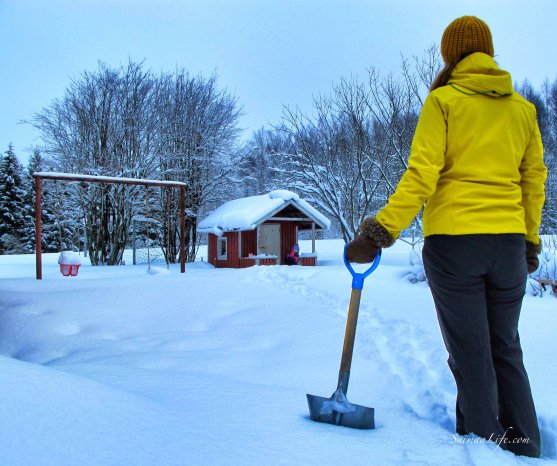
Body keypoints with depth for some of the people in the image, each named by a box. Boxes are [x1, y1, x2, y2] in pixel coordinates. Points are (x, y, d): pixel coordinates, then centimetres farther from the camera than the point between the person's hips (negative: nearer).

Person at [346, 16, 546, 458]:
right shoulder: (522, 107, 11)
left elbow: (421, 176, -13)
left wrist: (380, 232, -14)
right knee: (506, 350, 16)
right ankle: (525, 449, 22)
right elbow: (534, 179, 13)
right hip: (509, 245, 5)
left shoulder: (442, 100, -2)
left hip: (453, 241, -4)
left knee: (470, 355, 6)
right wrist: (531, 241, 22)